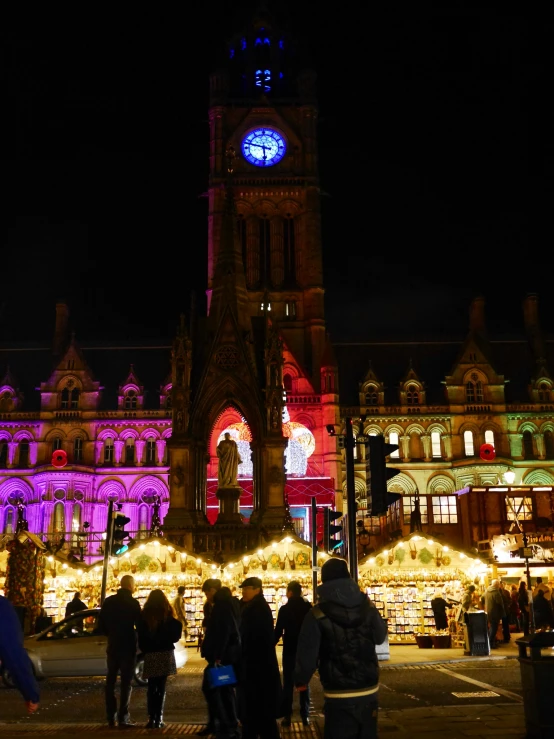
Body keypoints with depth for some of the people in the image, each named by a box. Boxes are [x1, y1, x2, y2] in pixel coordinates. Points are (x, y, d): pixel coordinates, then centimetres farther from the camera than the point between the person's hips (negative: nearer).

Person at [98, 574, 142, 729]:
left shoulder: (108, 601, 3)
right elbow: (140, 625, -12)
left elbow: (101, 624, 7)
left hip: (113, 646, 5)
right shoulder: (133, 603, -13)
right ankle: (123, 718, -3)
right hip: (128, 646, -5)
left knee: (111, 681, 14)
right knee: (126, 682, -1)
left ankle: (111, 716, 17)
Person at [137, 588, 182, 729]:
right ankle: (158, 719, 1)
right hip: (165, 653, -1)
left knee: (152, 687, 10)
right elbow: (175, 634, -2)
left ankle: (151, 718, 4)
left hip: (150, 654, 1)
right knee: (161, 687, 4)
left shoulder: (144, 615, -1)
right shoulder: (168, 615, -5)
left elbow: (141, 636, 1)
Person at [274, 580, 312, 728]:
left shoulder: (284, 609, -10)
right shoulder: (309, 608, -1)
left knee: (288, 683, 6)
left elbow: (278, 631, -10)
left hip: (290, 650, -2)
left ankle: (287, 716, 5)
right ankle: (305, 715, 10)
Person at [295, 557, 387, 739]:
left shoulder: (318, 614, -13)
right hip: (369, 690, 4)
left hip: (338, 695, -4)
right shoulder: (367, 606, -1)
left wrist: (300, 680, 7)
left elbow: (307, 654, -10)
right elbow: (380, 637, 15)